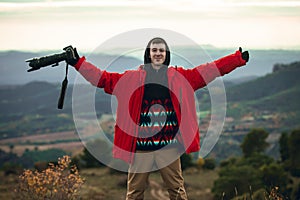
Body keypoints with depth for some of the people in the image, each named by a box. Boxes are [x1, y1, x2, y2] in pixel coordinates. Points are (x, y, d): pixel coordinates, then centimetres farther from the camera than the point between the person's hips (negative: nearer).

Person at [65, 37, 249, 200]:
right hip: (140, 145, 0)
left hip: (169, 146, 0)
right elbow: (103, 78, 6)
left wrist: (239, 59, 0)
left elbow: (211, 69, 6)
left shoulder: (180, 77, 9)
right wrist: (78, 63, -1)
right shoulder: (132, 78, 8)